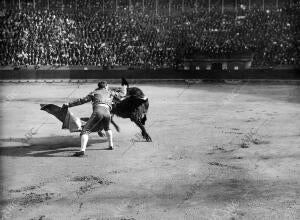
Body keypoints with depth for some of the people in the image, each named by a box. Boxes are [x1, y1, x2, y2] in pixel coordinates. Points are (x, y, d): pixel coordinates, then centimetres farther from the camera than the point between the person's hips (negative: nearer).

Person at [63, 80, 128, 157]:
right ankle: (111, 145, 35)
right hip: (107, 112, 3)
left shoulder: (95, 92, 25)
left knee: (85, 131, -5)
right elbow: (122, 94, 43)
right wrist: (124, 86, 62)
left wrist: (69, 104, 27)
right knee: (107, 128, 35)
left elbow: (82, 100, 20)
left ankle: (82, 150, -24)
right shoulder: (110, 92, 31)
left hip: (98, 111, -3)